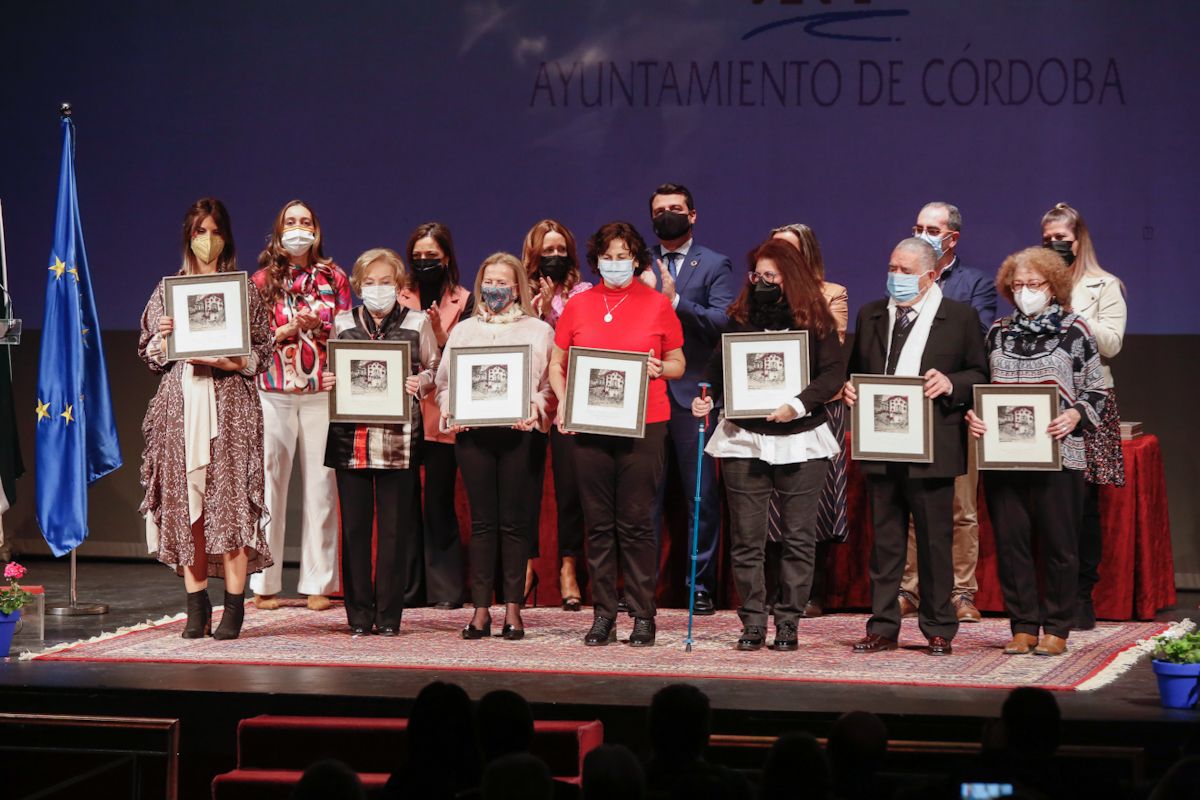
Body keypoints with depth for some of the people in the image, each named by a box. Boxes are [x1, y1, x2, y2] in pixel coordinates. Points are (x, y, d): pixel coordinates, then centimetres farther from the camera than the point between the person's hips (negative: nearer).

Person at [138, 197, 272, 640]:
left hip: (230, 404, -2)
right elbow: (148, 352, 14)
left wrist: (229, 361, -12)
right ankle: (196, 606, 3)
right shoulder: (168, 290, 14)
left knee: (230, 500, -9)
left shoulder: (243, 291, 8)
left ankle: (233, 608, -6)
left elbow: (263, 353, 5)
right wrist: (164, 340, -7)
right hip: (179, 404, 2)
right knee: (185, 501, -2)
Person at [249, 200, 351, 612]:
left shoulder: (333, 277, 10)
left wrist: (318, 327, -9)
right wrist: (287, 330, -10)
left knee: (321, 485, -1)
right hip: (273, 392, -1)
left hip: (321, 392, 1)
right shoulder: (263, 279, 8)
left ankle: (318, 584, 4)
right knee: (268, 484, -3)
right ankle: (264, 584, 2)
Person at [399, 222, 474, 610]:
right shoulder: (400, 299, 13)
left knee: (439, 501, -4)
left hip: (443, 413, -3)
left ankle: (445, 588, 2)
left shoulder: (463, 301, 6)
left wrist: (442, 337, -17)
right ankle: (406, 587, 7)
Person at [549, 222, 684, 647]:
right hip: (590, 426, 2)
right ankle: (603, 615, 9)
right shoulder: (578, 305, 10)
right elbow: (557, 363, 16)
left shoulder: (658, 305, 5)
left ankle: (643, 615, 3)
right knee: (599, 523, 4)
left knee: (636, 523, -2)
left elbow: (678, 363, 11)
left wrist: (659, 368, -11)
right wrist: (563, 402, -1)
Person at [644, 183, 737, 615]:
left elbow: (724, 320, -10)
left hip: (693, 392, -3)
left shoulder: (715, 266, 5)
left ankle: (700, 584, 6)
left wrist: (675, 300, -17)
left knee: (701, 494, 0)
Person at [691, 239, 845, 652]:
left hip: (800, 439, -2)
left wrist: (799, 404, -19)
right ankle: (753, 623, 7)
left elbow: (834, 372, -6)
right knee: (746, 538, 1)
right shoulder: (739, 318, 8)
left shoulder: (815, 320, 0)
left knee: (798, 537, 1)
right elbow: (718, 366, 13)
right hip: (743, 438, 2)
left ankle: (788, 623, 8)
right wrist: (707, 398, -5)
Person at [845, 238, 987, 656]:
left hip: (932, 450, -3)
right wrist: (851, 389, 0)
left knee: (935, 541, 2)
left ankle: (939, 629, 12)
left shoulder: (960, 317, 1)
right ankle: (883, 627, 14)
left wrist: (951, 384, -15)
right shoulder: (870, 316, 13)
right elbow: (856, 370, 22)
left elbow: (980, 375, 3)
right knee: (884, 540, 8)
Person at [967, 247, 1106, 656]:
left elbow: (1095, 391, 3)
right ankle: (1023, 626, 11)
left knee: (1057, 542, 1)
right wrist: (973, 413, -2)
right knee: (1010, 540, 2)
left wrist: (1074, 416, -15)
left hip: (1058, 453, -3)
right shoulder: (998, 333, 12)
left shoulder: (1074, 331, 2)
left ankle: (1056, 629, 10)